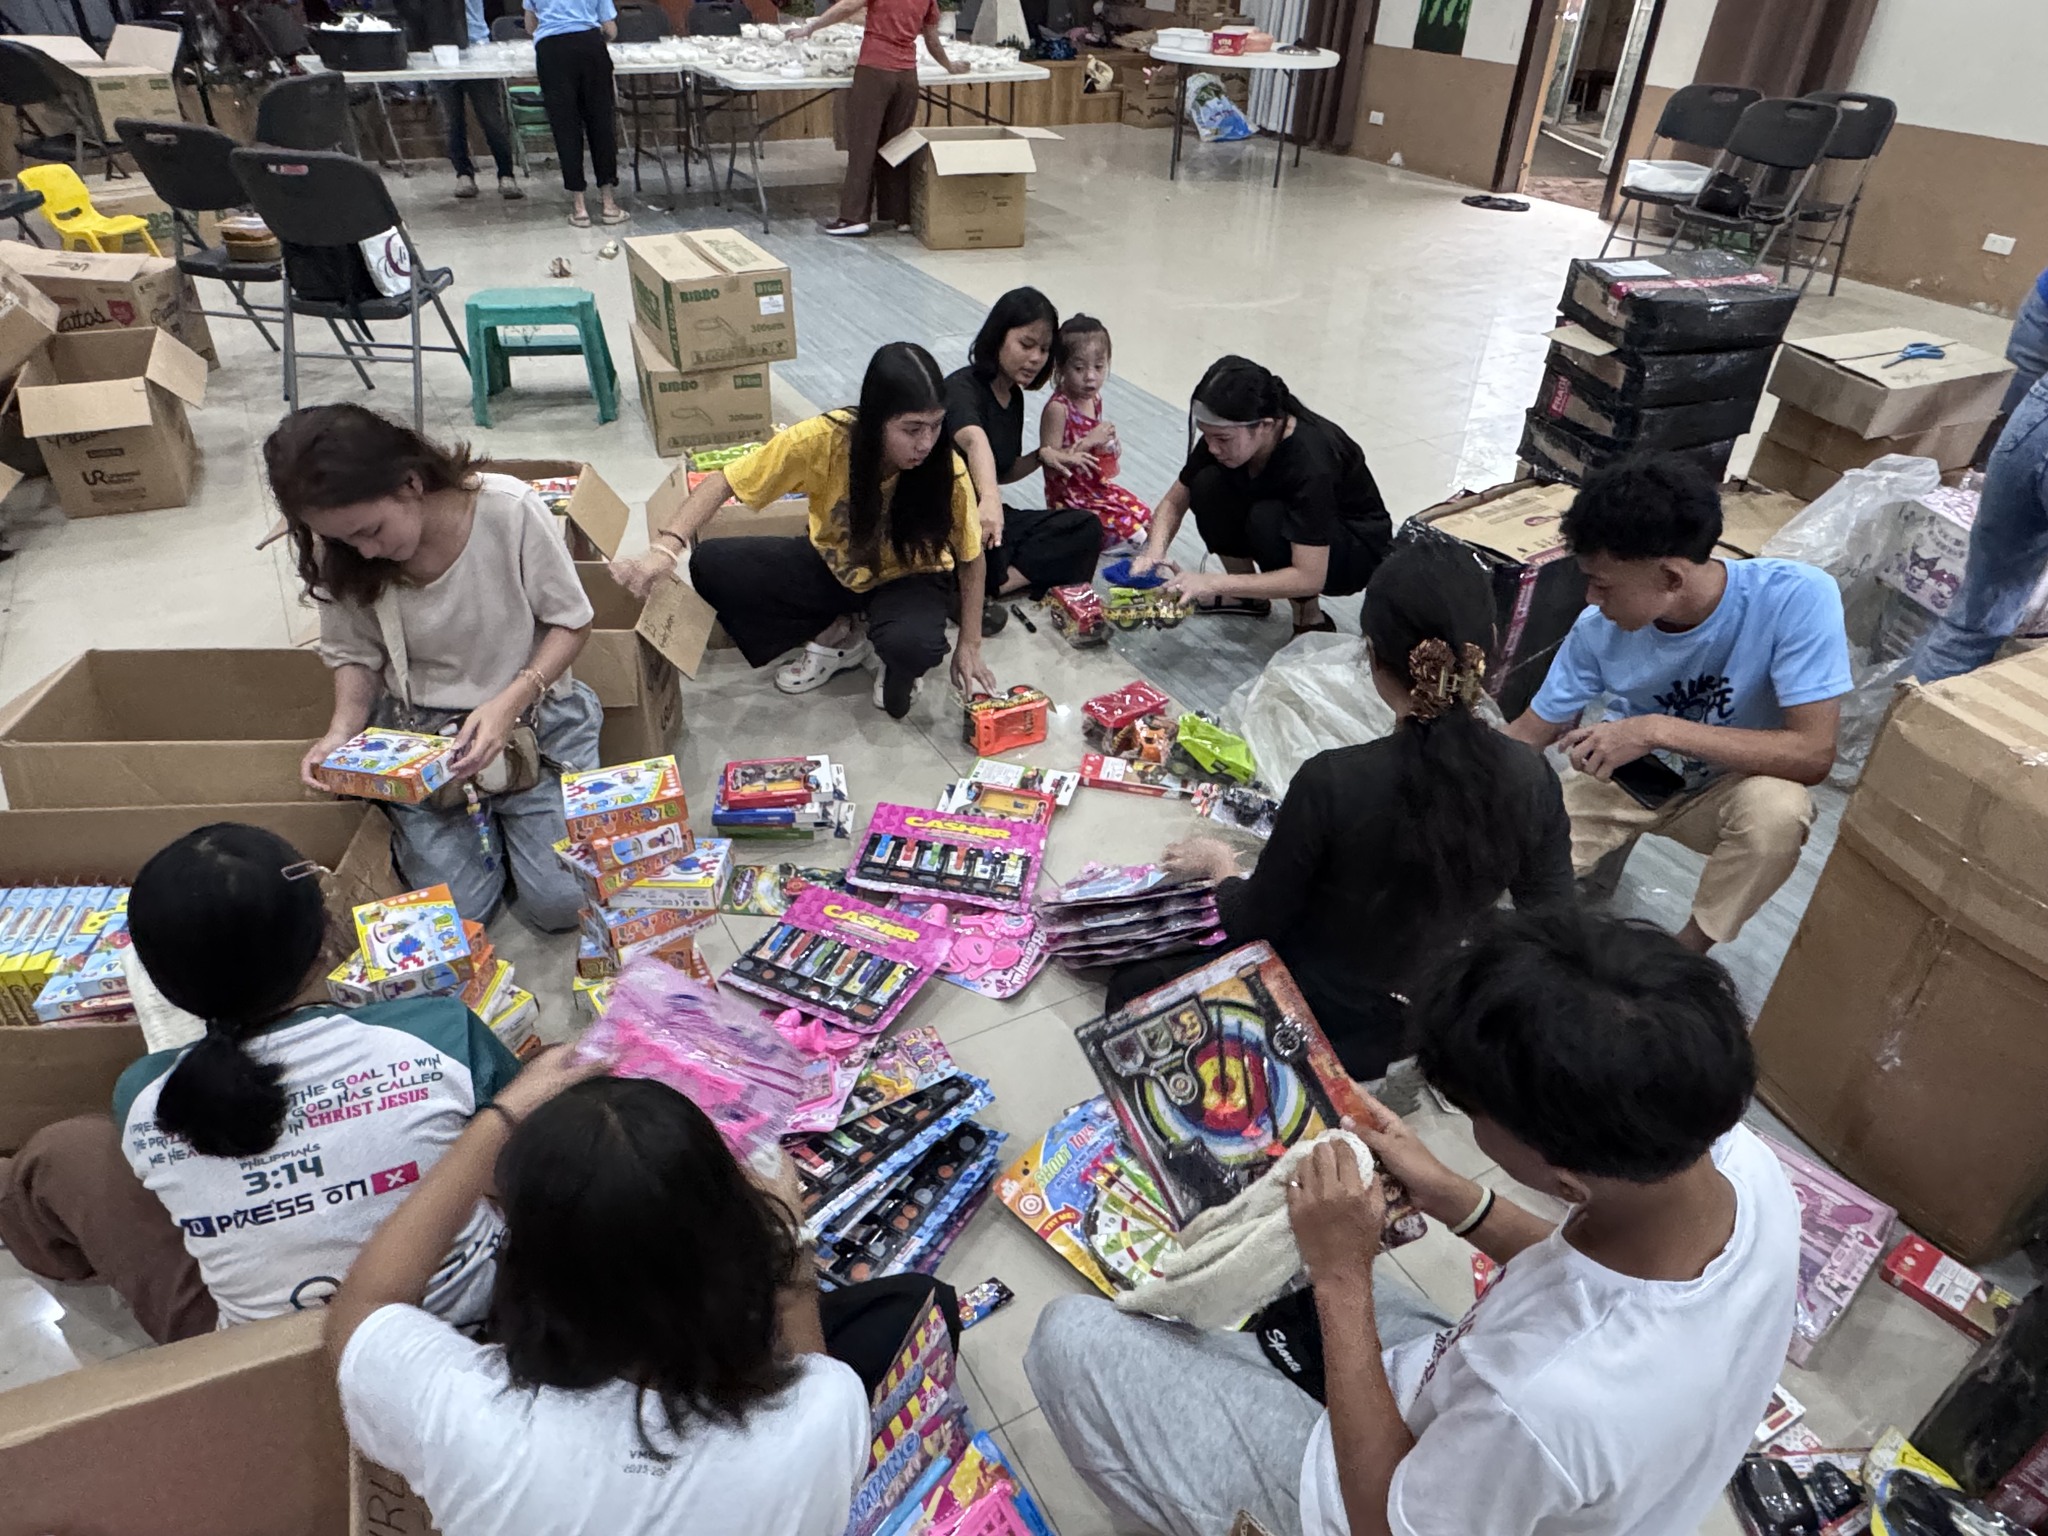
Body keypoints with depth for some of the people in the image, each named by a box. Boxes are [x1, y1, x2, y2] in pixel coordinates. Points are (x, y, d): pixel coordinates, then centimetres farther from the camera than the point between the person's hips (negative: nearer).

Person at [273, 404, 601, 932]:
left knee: (560, 902, -11)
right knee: (454, 909, -10)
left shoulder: (508, 508, -21)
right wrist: (342, 731, -15)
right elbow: (355, 655, 4)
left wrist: (509, 704, -23)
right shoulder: (337, 555, -11)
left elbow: (570, 622, -10)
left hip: (533, 713, -2)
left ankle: (502, 808, 19)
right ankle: (483, 817, 21)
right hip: (418, 730, 2)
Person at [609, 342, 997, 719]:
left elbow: (972, 560, -11)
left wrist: (969, 646, -10)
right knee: (712, 565, -18)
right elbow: (723, 482, -20)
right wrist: (666, 548, -34)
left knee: (911, 644, -38)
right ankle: (836, 636, 2)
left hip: (908, 578, -3)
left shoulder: (947, 471, -28)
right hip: (833, 565, 3)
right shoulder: (824, 439, -28)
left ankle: (899, 661, 2)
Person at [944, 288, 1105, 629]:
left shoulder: (1014, 396, 10)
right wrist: (989, 500, -61)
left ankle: (984, 589, -24)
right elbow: (975, 442, -40)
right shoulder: (962, 387, -16)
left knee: (1086, 528, -10)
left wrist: (1041, 456, 0)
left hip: (990, 516, 9)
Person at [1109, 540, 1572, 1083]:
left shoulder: (1333, 783, -31)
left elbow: (1253, 925, -17)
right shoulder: (1531, 777, -19)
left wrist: (1218, 864, 4)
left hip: (1324, 1024, -5)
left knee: (1131, 988, 21)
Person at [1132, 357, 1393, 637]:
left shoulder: (1311, 462, -36)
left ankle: (1311, 620, -11)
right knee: (1208, 486, -19)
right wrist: (1154, 552, -26)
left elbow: (1309, 578, -37)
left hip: (1358, 553, -6)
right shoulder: (1224, 434, -18)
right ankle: (1249, 597, 1)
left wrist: (1214, 583, -40)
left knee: (1266, 518, -35)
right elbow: (1174, 501, -6)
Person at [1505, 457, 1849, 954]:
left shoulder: (1797, 597, -30)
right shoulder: (1599, 628, -21)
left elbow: (1814, 754, -31)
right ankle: (1608, 845, 19)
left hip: (1728, 786, -2)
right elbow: (1527, 737, -9)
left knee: (1777, 807, -37)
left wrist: (1660, 730, -38)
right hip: (1625, 777, 2)